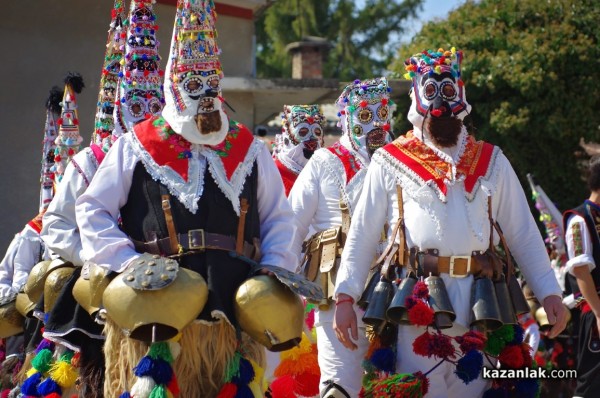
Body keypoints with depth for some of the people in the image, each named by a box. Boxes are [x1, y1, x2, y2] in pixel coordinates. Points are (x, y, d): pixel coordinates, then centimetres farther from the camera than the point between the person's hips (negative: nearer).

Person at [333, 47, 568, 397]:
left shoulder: (491, 162, 13)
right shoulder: (391, 162, 6)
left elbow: (524, 234, 12)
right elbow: (361, 235, 4)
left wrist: (549, 293, 3)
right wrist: (345, 296, -6)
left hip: (478, 302, 3)